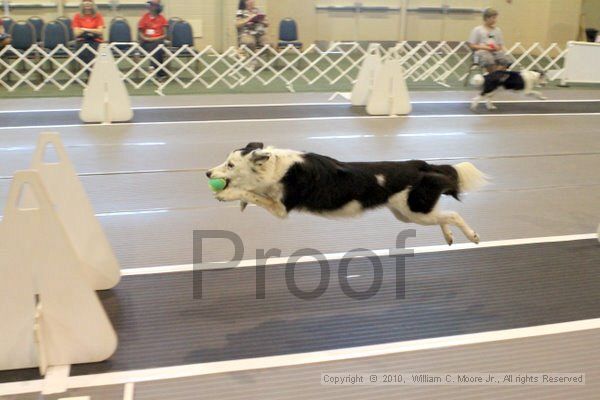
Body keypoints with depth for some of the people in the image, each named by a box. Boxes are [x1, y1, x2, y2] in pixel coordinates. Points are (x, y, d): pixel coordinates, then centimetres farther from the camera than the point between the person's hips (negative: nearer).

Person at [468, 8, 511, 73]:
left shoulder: (497, 30, 20)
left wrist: (498, 48, -4)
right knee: (489, 62, -40)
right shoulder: (477, 30, 7)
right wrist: (485, 47, -11)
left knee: (507, 61, -27)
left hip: (496, 52, 5)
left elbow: (501, 45, 21)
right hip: (482, 52, -5)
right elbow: (472, 46, 2)